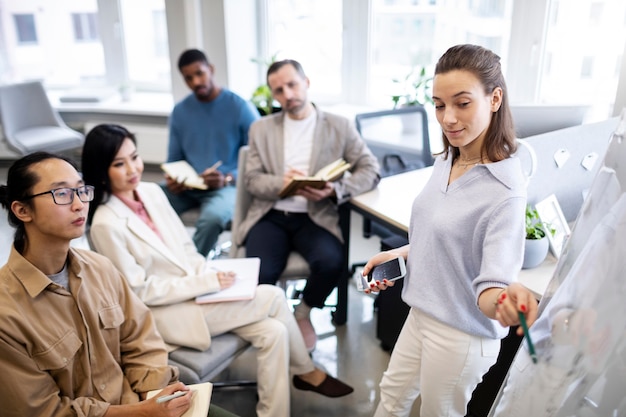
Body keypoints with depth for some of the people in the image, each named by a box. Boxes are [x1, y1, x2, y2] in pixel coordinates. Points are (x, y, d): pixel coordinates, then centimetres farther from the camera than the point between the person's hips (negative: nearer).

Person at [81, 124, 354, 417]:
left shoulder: (152, 192, 2)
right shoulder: (106, 224, -19)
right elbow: (140, 291, -16)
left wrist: (209, 274, -8)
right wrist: (205, 283, -19)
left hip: (195, 291, 7)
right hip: (164, 312, -6)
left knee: (273, 332, -12)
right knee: (273, 297, -16)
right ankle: (306, 372, 5)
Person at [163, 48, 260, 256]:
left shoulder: (241, 108, -5)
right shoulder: (179, 111, 8)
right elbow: (174, 160, 15)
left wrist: (227, 179, -21)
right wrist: (172, 179, -8)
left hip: (228, 185, -4)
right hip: (187, 187, 4)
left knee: (212, 217, -36)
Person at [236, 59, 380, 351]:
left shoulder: (339, 126, 8)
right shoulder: (261, 129, 13)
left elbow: (371, 170, 1)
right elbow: (252, 180, 6)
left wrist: (335, 190, -17)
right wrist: (283, 183, -17)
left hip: (315, 216, 0)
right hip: (270, 215, 1)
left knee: (331, 262, -31)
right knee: (259, 274, -28)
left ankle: (303, 313, 3)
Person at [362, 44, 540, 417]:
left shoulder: (505, 191, -27)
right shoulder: (446, 162, -3)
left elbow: (491, 284, -31)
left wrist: (503, 302, -51)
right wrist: (397, 255, 5)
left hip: (461, 334, -7)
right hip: (423, 313, 7)